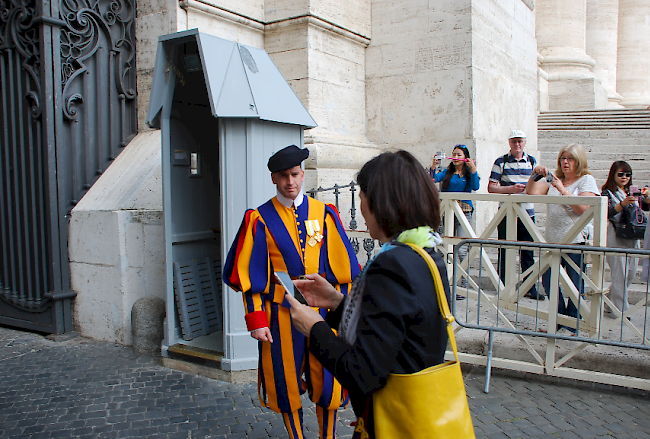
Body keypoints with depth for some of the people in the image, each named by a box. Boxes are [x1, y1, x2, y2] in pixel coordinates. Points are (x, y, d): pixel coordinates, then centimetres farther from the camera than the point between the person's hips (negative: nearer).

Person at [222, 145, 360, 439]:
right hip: (281, 313, -1)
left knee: (327, 383, 6)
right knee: (286, 384, 11)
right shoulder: (260, 219, -1)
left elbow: (343, 267, 4)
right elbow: (251, 275, -2)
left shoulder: (324, 214, 3)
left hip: (322, 312, 1)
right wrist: (255, 320, -8)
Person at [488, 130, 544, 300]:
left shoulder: (532, 161, 12)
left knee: (527, 252, 6)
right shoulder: (501, 162, 3)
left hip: (527, 212, 3)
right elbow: (491, 187, -1)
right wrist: (510, 189, -15)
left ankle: (529, 287, 16)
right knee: (505, 251, 2)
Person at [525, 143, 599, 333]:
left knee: (575, 285, -2)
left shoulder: (587, 180, 1)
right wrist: (535, 174, -6)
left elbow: (583, 208, -13)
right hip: (553, 239, 5)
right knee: (548, 281, 6)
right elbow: (532, 192, 7)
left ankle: (572, 325, 11)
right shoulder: (554, 179, 17)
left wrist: (562, 190, -17)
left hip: (576, 240, -5)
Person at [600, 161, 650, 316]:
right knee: (620, 274, -8)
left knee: (631, 273, 11)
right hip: (615, 237, -7)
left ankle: (610, 303, 26)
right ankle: (620, 309, 1)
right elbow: (607, 213, -16)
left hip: (632, 237, 7)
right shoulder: (608, 192, -3)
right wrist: (623, 204, -29)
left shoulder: (631, 192, 15)